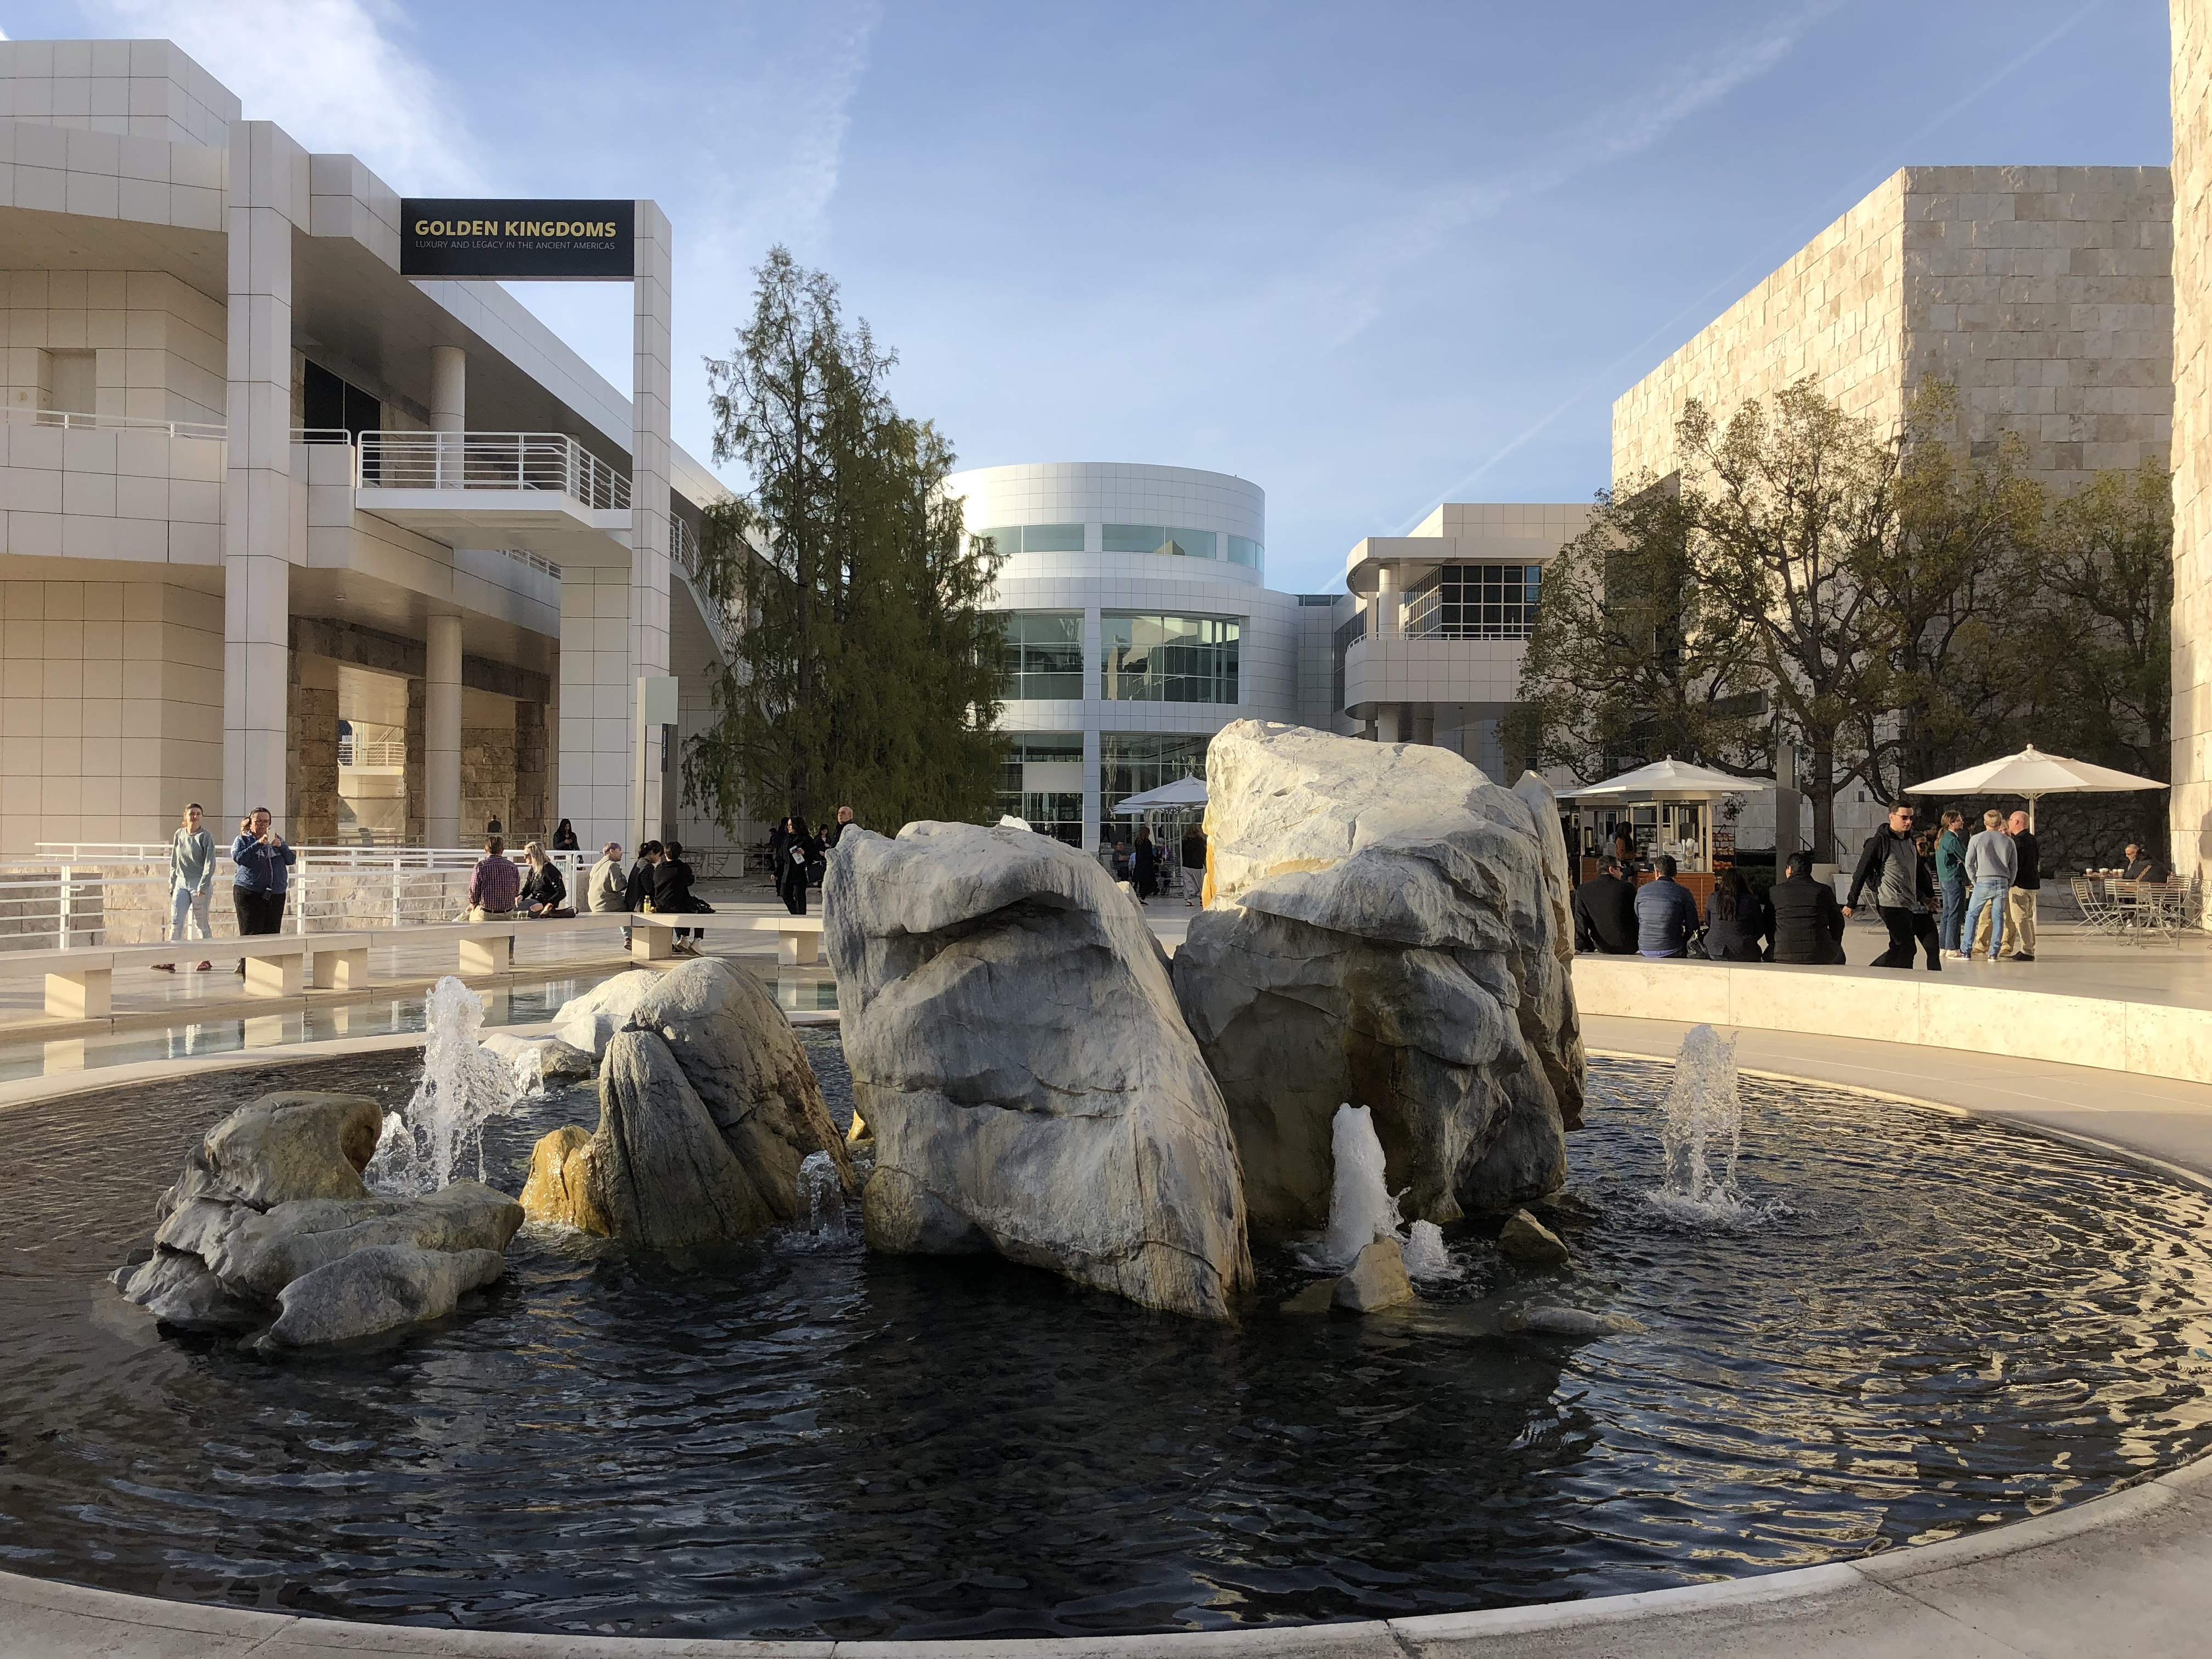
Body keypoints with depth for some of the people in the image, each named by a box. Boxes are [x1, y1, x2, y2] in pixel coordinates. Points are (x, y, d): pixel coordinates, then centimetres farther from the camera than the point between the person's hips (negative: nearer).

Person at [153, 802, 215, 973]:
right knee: (176, 922, -2)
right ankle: (171, 962, -3)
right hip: (181, 883, 5)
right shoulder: (179, 835, 9)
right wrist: (172, 883, 12)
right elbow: (174, 862, 16)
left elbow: (210, 863, -10)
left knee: (201, 923, 1)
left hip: (199, 884, -5)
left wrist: (203, 885, -17)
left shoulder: (205, 837, -6)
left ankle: (207, 960, 11)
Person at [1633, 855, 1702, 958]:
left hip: (1645, 950, 4)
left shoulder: (1641, 891, 4)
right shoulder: (1683, 893, -4)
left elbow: (1636, 922, 13)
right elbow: (1693, 927, -4)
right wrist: (1683, 940, 14)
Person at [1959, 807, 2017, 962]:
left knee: (1972, 915, 7)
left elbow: (1969, 864, 0)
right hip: (2002, 882, 2)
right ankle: (1994, 953, 2)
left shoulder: (1977, 839, 2)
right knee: (1998, 917, 7)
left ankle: (1967, 952, 3)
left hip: (1983, 882, -2)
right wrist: (2008, 885, 18)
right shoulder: (2008, 841, 9)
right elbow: (2014, 866, 11)